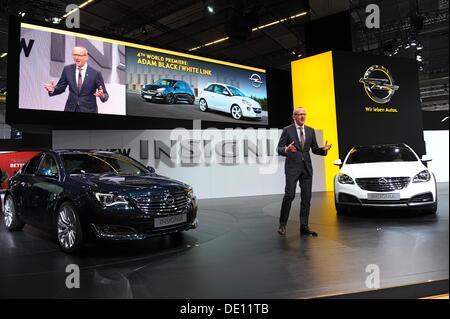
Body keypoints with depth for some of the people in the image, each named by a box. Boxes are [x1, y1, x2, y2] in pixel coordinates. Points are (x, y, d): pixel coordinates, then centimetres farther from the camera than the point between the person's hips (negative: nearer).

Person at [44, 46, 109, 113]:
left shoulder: (95, 73, -7)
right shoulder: (67, 69, 3)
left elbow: (105, 95, -5)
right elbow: (60, 87, 12)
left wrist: (102, 95, -28)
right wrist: (53, 90, -8)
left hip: (88, 110, -3)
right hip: (71, 109, 3)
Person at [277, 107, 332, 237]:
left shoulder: (310, 131, 13)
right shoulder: (287, 130, -1)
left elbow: (314, 149, 15)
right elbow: (279, 149, -5)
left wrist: (324, 149, -5)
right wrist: (287, 149, -27)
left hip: (306, 167, 5)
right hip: (292, 167, -4)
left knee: (306, 198, 4)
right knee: (289, 195, -12)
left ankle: (304, 227, 12)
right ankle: (282, 224, 3)